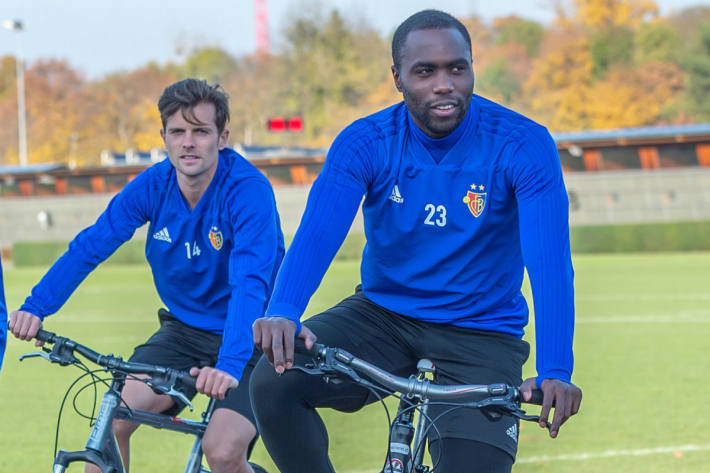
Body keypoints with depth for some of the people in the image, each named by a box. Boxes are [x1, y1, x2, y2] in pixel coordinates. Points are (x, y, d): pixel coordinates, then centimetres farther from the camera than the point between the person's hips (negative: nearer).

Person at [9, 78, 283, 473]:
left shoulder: (248, 190, -24)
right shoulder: (154, 185, -8)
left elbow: (251, 282, -36)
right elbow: (89, 246, -9)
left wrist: (230, 364, -50)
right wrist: (36, 307, -24)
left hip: (248, 339, -5)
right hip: (184, 332, 5)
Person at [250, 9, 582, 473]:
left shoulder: (524, 145, -16)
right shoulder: (364, 143, -10)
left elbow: (549, 260, -26)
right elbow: (317, 234, -24)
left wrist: (554, 373, -41)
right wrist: (282, 313, -46)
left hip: (480, 335, -2)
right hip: (382, 315, 2)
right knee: (274, 382, -22)